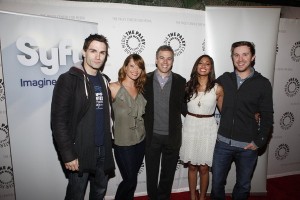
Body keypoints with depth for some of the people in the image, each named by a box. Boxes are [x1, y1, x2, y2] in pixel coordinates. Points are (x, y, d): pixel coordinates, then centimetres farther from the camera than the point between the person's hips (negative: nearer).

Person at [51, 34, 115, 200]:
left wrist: (108, 145, 8)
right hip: (79, 151, -5)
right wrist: (68, 155, -15)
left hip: (103, 150, 5)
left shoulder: (104, 81, 8)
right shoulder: (68, 80, -11)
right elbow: (58, 121, -14)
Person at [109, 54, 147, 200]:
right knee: (130, 180, 5)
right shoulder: (114, 88, -11)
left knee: (132, 179, 17)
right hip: (123, 143, -5)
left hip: (141, 141, 5)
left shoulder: (140, 89, 5)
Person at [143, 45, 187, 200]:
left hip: (172, 136, 1)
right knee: (151, 173, 17)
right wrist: (143, 129, -5)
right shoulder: (146, 79, -4)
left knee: (168, 174, 19)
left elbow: (183, 107, 3)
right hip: (152, 136, 0)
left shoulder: (180, 81, -3)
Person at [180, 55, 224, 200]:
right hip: (190, 127, 1)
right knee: (192, 166, 14)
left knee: (204, 168, 10)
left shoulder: (217, 89, -6)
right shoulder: (188, 86, -2)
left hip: (208, 129, -1)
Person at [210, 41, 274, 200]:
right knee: (217, 183, 13)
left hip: (248, 145, -1)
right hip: (223, 142, 1)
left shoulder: (263, 84, -4)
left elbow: (267, 116, -3)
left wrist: (259, 141, -8)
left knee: (243, 185, 17)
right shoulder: (224, 79, 1)